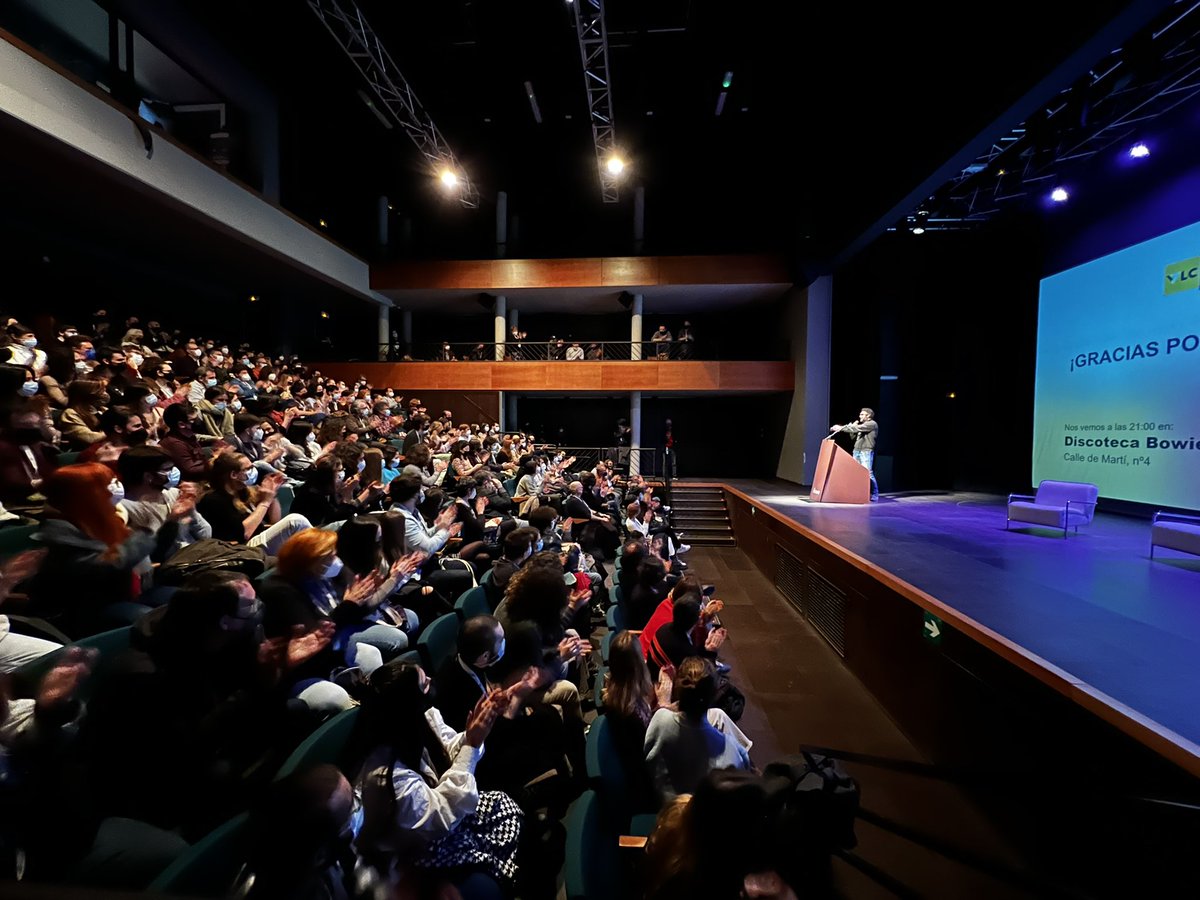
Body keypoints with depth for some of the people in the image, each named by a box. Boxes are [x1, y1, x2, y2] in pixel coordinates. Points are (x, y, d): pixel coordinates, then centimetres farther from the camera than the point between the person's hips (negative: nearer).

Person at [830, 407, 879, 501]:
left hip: (866, 452, -8)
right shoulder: (861, 425, 24)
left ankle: (874, 495, -5)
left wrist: (841, 428, -14)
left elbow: (857, 428, -16)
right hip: (857, 451, 8)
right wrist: (852, 426, 7)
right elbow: (853, 436, 22)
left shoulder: (872, 424, -4)